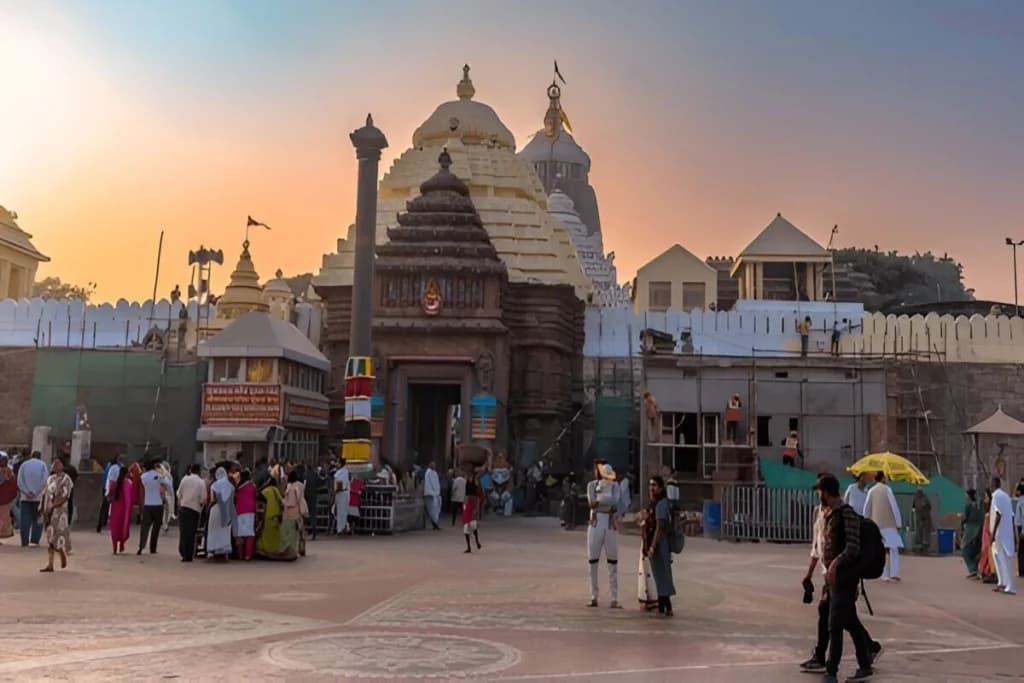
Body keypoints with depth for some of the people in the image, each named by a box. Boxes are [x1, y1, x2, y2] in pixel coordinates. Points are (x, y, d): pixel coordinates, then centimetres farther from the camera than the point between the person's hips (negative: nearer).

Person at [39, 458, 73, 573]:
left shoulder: (66, 479, -8)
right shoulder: (50, 479, 14)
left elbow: (64, 497, -16)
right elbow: (45, 494, 15)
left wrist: (51, 507, -21)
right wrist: (43, 508, 4)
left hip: (60, 512, -7)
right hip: (49, 512, 7)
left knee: (58, 536, -6)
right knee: (49, 537, 5)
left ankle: (63, 555, 21)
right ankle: (50, 564, 7)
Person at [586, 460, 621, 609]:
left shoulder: (614, 485, 5)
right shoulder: (592, 485, 8)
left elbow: (615, 500, -13)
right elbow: (591, 502, -8)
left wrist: (598, 502, -11)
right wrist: (608, 505, -11)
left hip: (611, 526, -1)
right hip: (595, 525, 1)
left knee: (612, 563, -1)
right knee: (593, 562, 5)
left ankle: (614, 599, 1)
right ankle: (594, 597, 14)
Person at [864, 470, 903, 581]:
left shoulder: (871, 491, 5)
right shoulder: (887, 489, -6)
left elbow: (866, 509, 7)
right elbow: (894, 507, -9)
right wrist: (899, 523, -4)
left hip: (876, 524, 4)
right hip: (889, 524, -4)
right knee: (893, 548, 1)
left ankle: (885, 575, 7)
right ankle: (893, 573, -10)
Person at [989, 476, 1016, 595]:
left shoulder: (996, 496, -11)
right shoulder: (1006, 496, 15)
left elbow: (998, 514, -19)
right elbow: (1011, 515, 16)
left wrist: (993, 533, -18)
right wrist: (1014, 536, 20)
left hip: (1000, 532, -9)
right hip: (1008, 532, 9)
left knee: (1004, 559, -6)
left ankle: (1010, 586, -8)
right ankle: (1002, 583, 19)